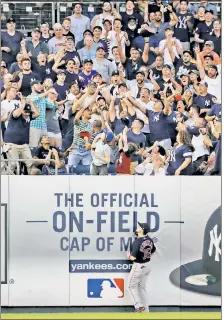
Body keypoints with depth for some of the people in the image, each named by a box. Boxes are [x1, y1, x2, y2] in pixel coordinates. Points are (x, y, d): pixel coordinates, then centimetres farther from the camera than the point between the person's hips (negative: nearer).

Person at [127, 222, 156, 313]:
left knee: (131, 285, 12)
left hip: (139, 266, -8)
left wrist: (129, 256, -6)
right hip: (147, 265, 8)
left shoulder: (138, 241, -26)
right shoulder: (149, 240, -1)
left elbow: (133, 257, -27)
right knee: (143, 287, 17)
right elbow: (153, 251, 15)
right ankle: (145, 310, 21)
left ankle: (139, 305, 4)